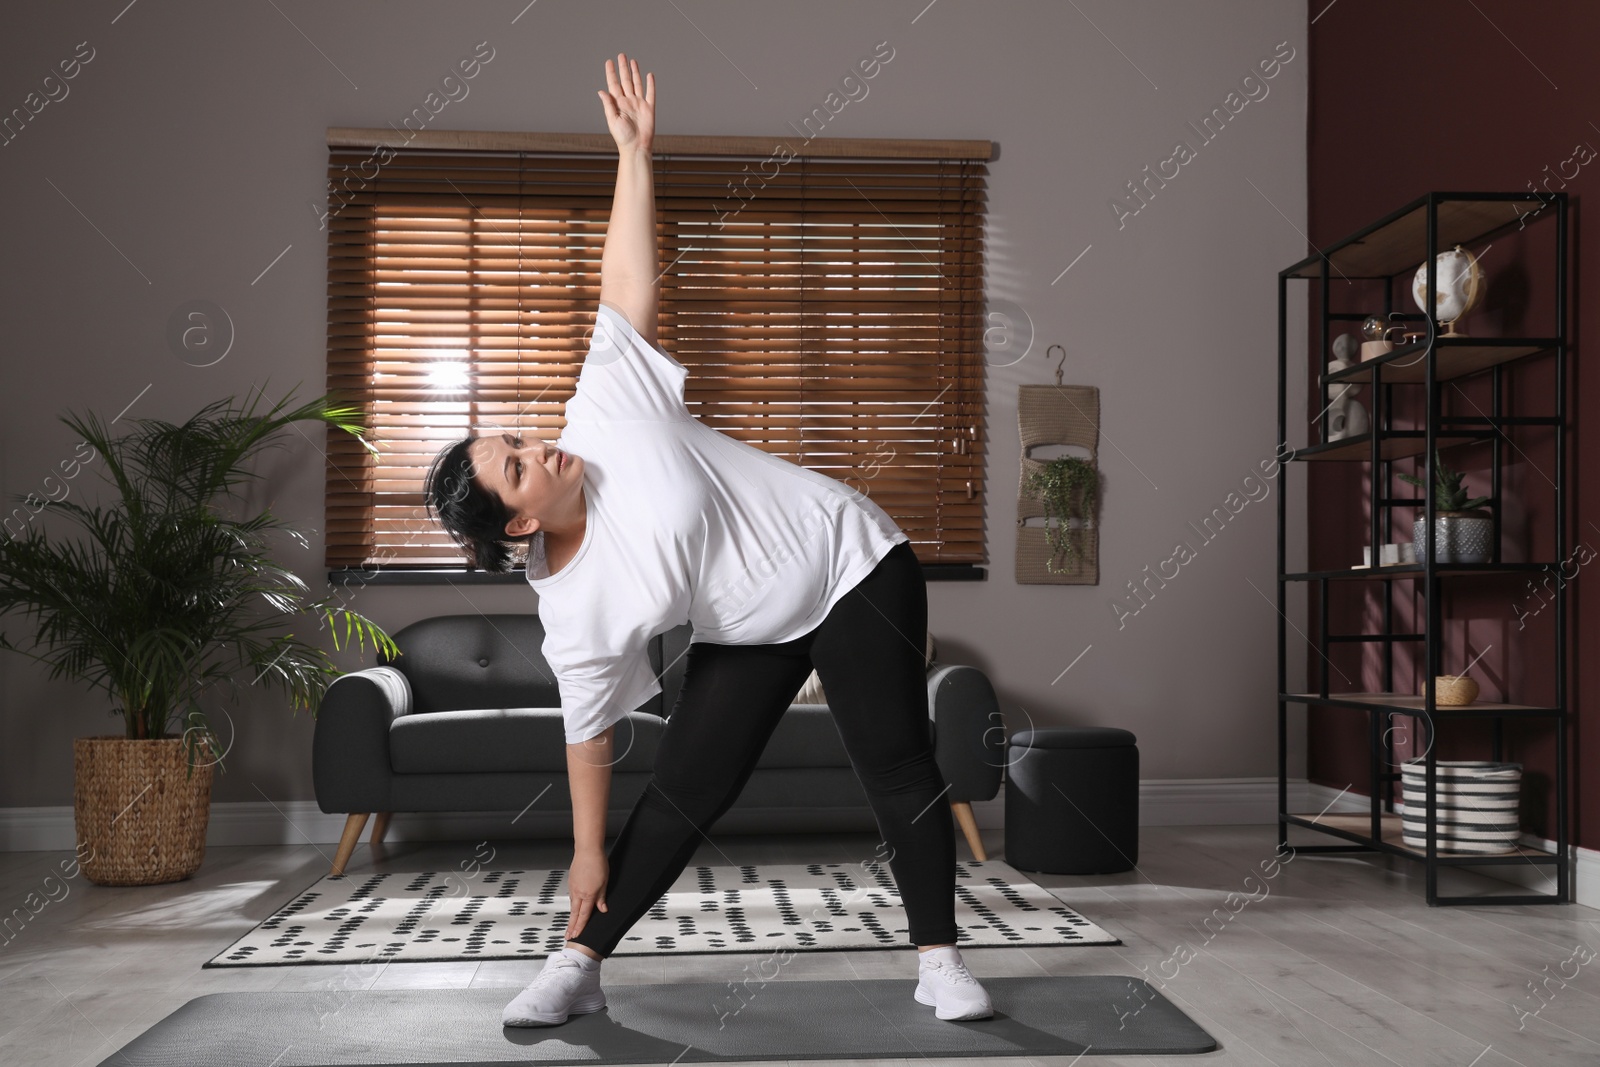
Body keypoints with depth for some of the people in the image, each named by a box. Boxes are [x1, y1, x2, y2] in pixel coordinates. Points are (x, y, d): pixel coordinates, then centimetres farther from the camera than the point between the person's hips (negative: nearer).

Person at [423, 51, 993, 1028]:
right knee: (683, 790, -1)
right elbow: (590, 733, -5)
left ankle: (940, 961, 7)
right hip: (754, 636, 1)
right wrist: (588, 852, -4)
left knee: (897, 767, -6)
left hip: (851, 561, -1)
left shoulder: (605, 411, -16)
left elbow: (628, 284, -12)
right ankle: (578, 966, 15)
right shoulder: (574, 613, -13)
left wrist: (634, 151, -16)